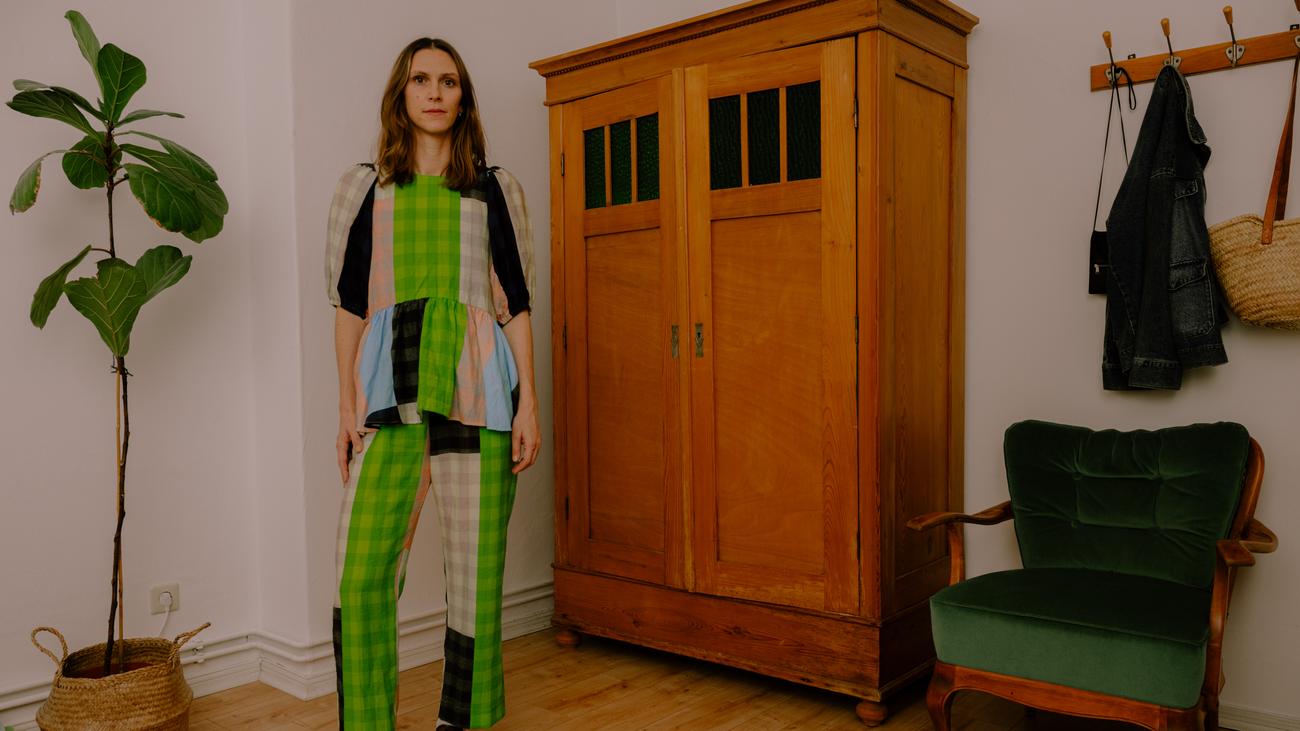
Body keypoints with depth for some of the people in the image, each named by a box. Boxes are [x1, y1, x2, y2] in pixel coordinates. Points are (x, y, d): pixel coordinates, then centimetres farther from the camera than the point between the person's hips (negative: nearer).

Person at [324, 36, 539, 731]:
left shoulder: (496, 190, 12)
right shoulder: (363, 187, 14)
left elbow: (517, 304, 8)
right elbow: (348, 303, 12)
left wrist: (528, 403, 1)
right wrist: (347, 402, 4)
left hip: (475, 388, 0)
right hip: (388, 393, 1)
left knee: (475, 569, 0)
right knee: (362, 574, -6)